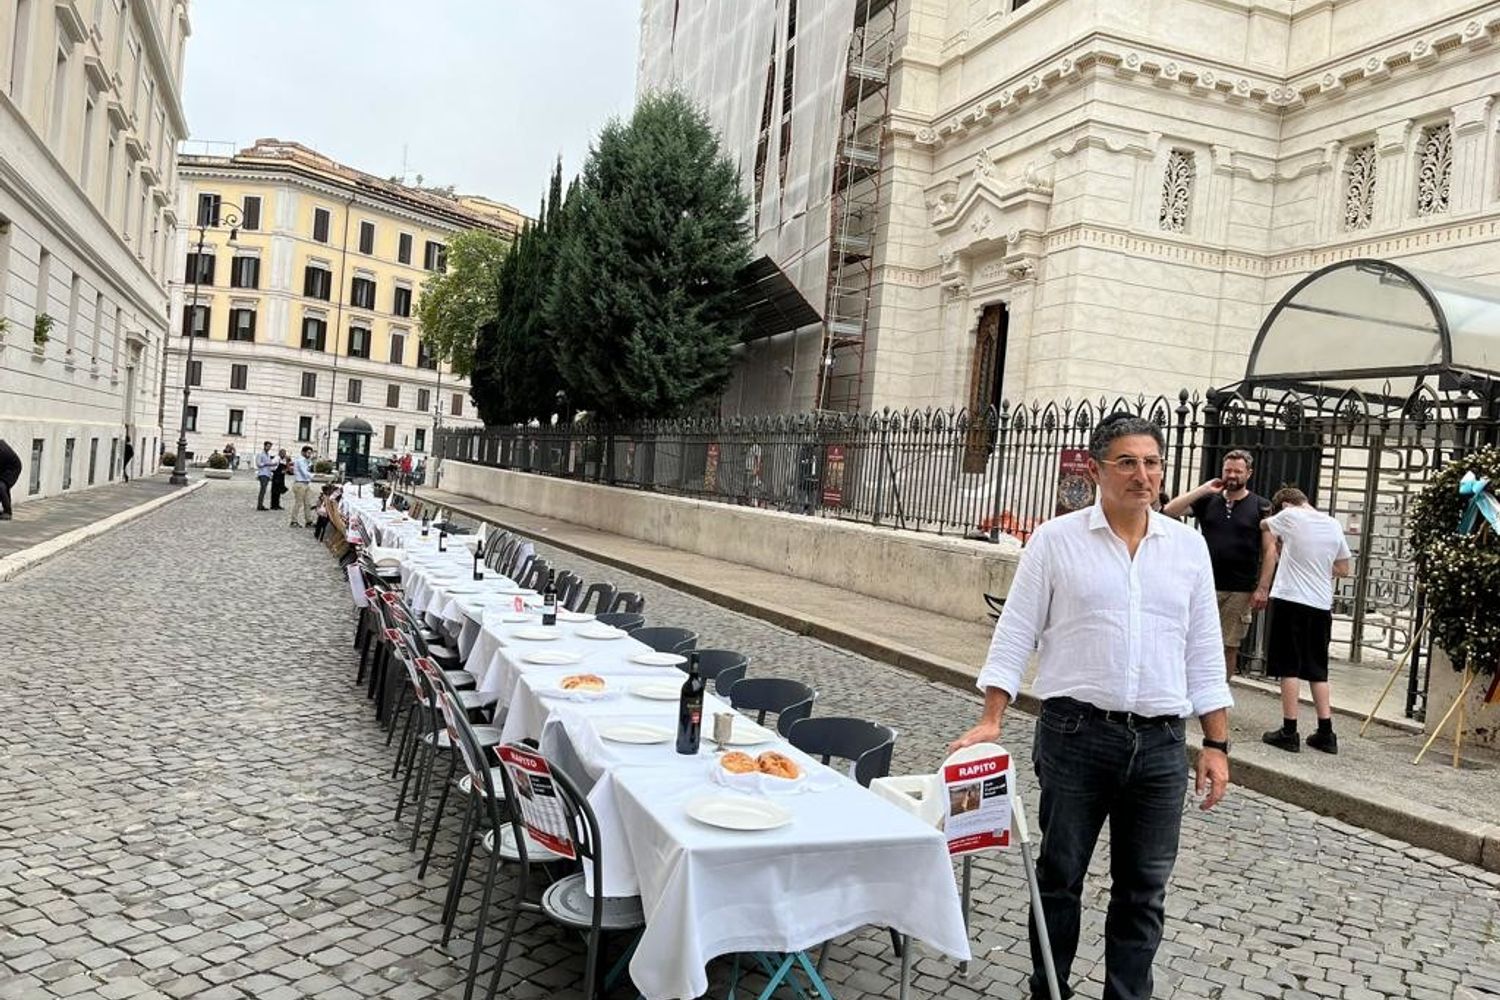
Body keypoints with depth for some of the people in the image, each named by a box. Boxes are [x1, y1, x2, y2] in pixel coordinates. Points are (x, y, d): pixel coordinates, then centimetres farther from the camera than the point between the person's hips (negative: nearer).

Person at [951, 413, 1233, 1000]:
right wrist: (991, 720, -9)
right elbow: (1015, 634, -2)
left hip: (1161, 745, 3)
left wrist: (1216, 743, 6)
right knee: (1059, 877, 11)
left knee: (1143, 890, 11)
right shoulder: (1056, 540, -2)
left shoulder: (1189, 546, 7)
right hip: (1075, 736, -2)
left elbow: (1204, 652, 10)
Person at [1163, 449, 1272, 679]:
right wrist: (1204, 489, -7)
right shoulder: (1208, 501, 6)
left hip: (1239, 590, -1)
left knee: (1230, 646, 6)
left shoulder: (1260, 507, 3)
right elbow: (1169, 511, -5)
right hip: (1206, 585, 1)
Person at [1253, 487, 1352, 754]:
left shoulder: (1289, 516, -6)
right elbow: (1343, 569, 17)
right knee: (1318, 670, 12)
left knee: (1290, 667, -1)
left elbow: (1264, 524, 16)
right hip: (1322, 604, 5)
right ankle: (1326, 733, 14)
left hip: (1291, 600, -5)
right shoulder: (1334, 525, 8)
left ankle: (1289, 732, 0)